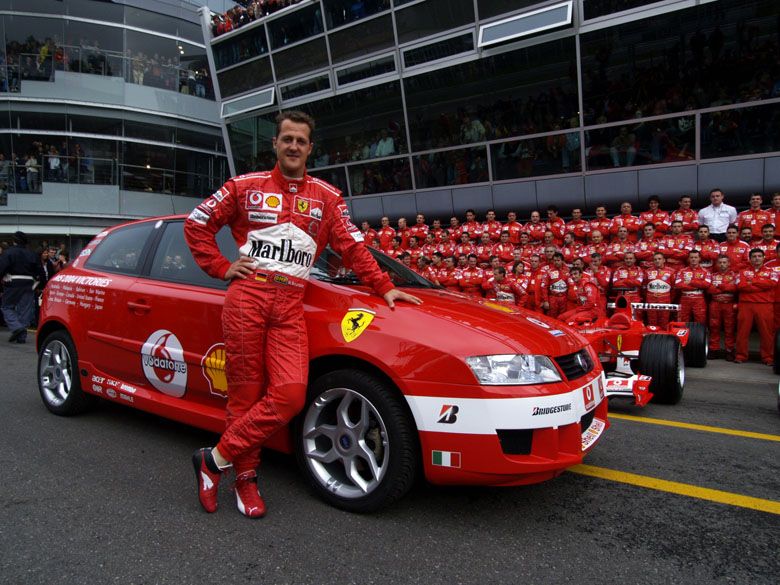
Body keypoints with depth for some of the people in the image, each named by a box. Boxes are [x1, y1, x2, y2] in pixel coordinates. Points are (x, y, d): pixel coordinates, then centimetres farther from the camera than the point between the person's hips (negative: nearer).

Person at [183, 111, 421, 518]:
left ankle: (215, 460, 1)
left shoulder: (326, 197, 15)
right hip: (247, 295, -1)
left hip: (290, 305, 1)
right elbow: (196, 224, 15)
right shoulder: (246, 186, 11)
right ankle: (245, 477, 17)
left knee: (291, 393, -14)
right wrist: (222, 268, 5)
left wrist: (384, 288, 4)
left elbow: (352, 247, 12)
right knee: (245, 394, 0)